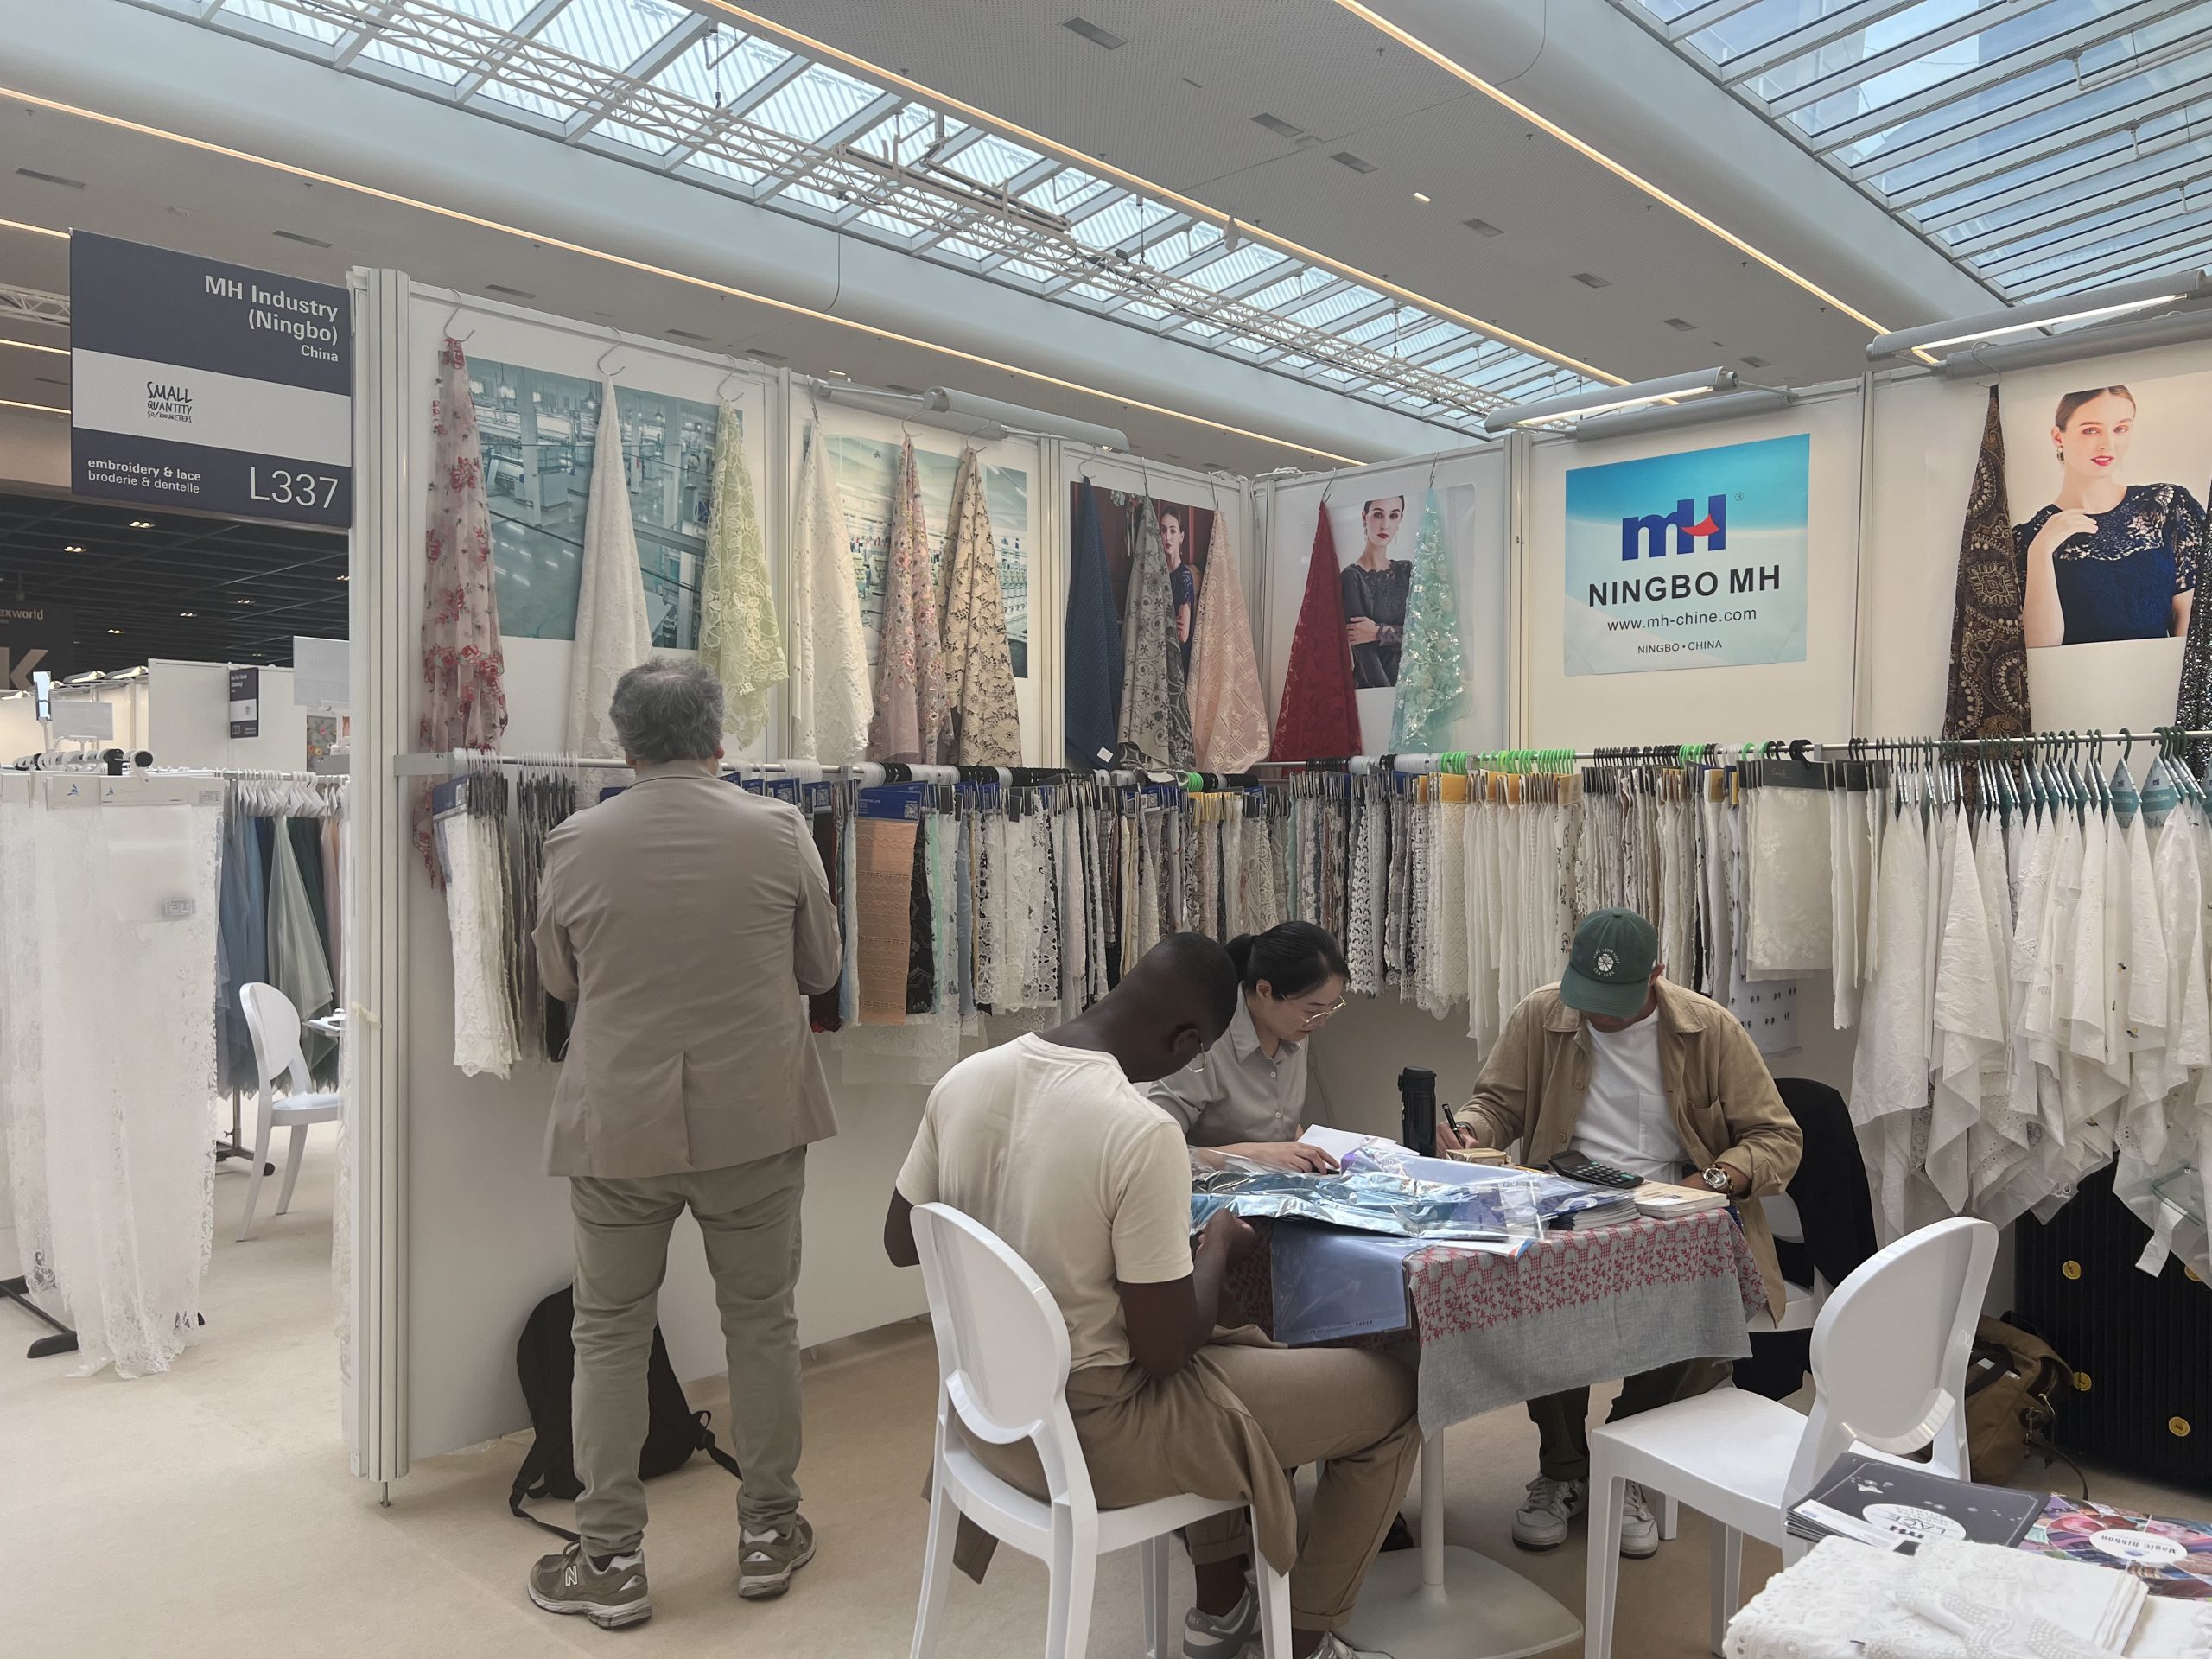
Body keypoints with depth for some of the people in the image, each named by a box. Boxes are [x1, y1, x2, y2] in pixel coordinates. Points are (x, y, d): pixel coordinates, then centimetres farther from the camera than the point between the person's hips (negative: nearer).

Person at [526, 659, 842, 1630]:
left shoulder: (575, 844, -6)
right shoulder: (778, 832, -7)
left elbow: (558, 981, 8)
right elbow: (822, 970, 4)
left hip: (617, 1127, 0)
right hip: (754, 1121, 1)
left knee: (609, 1336, 14)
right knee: (762, 1324, 15)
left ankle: (610, 1561, 22)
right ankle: (769, 1532, 28)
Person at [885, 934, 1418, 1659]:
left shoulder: (965, 1078, -7)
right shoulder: (1142, 1131, -28)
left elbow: (901, 1241, 7)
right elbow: (1165, 1352, -20)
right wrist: (1217, 1245, -3)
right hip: (1092, 1433, -7)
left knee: (1240, 1346, 33)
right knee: (1392, 1393, 9)